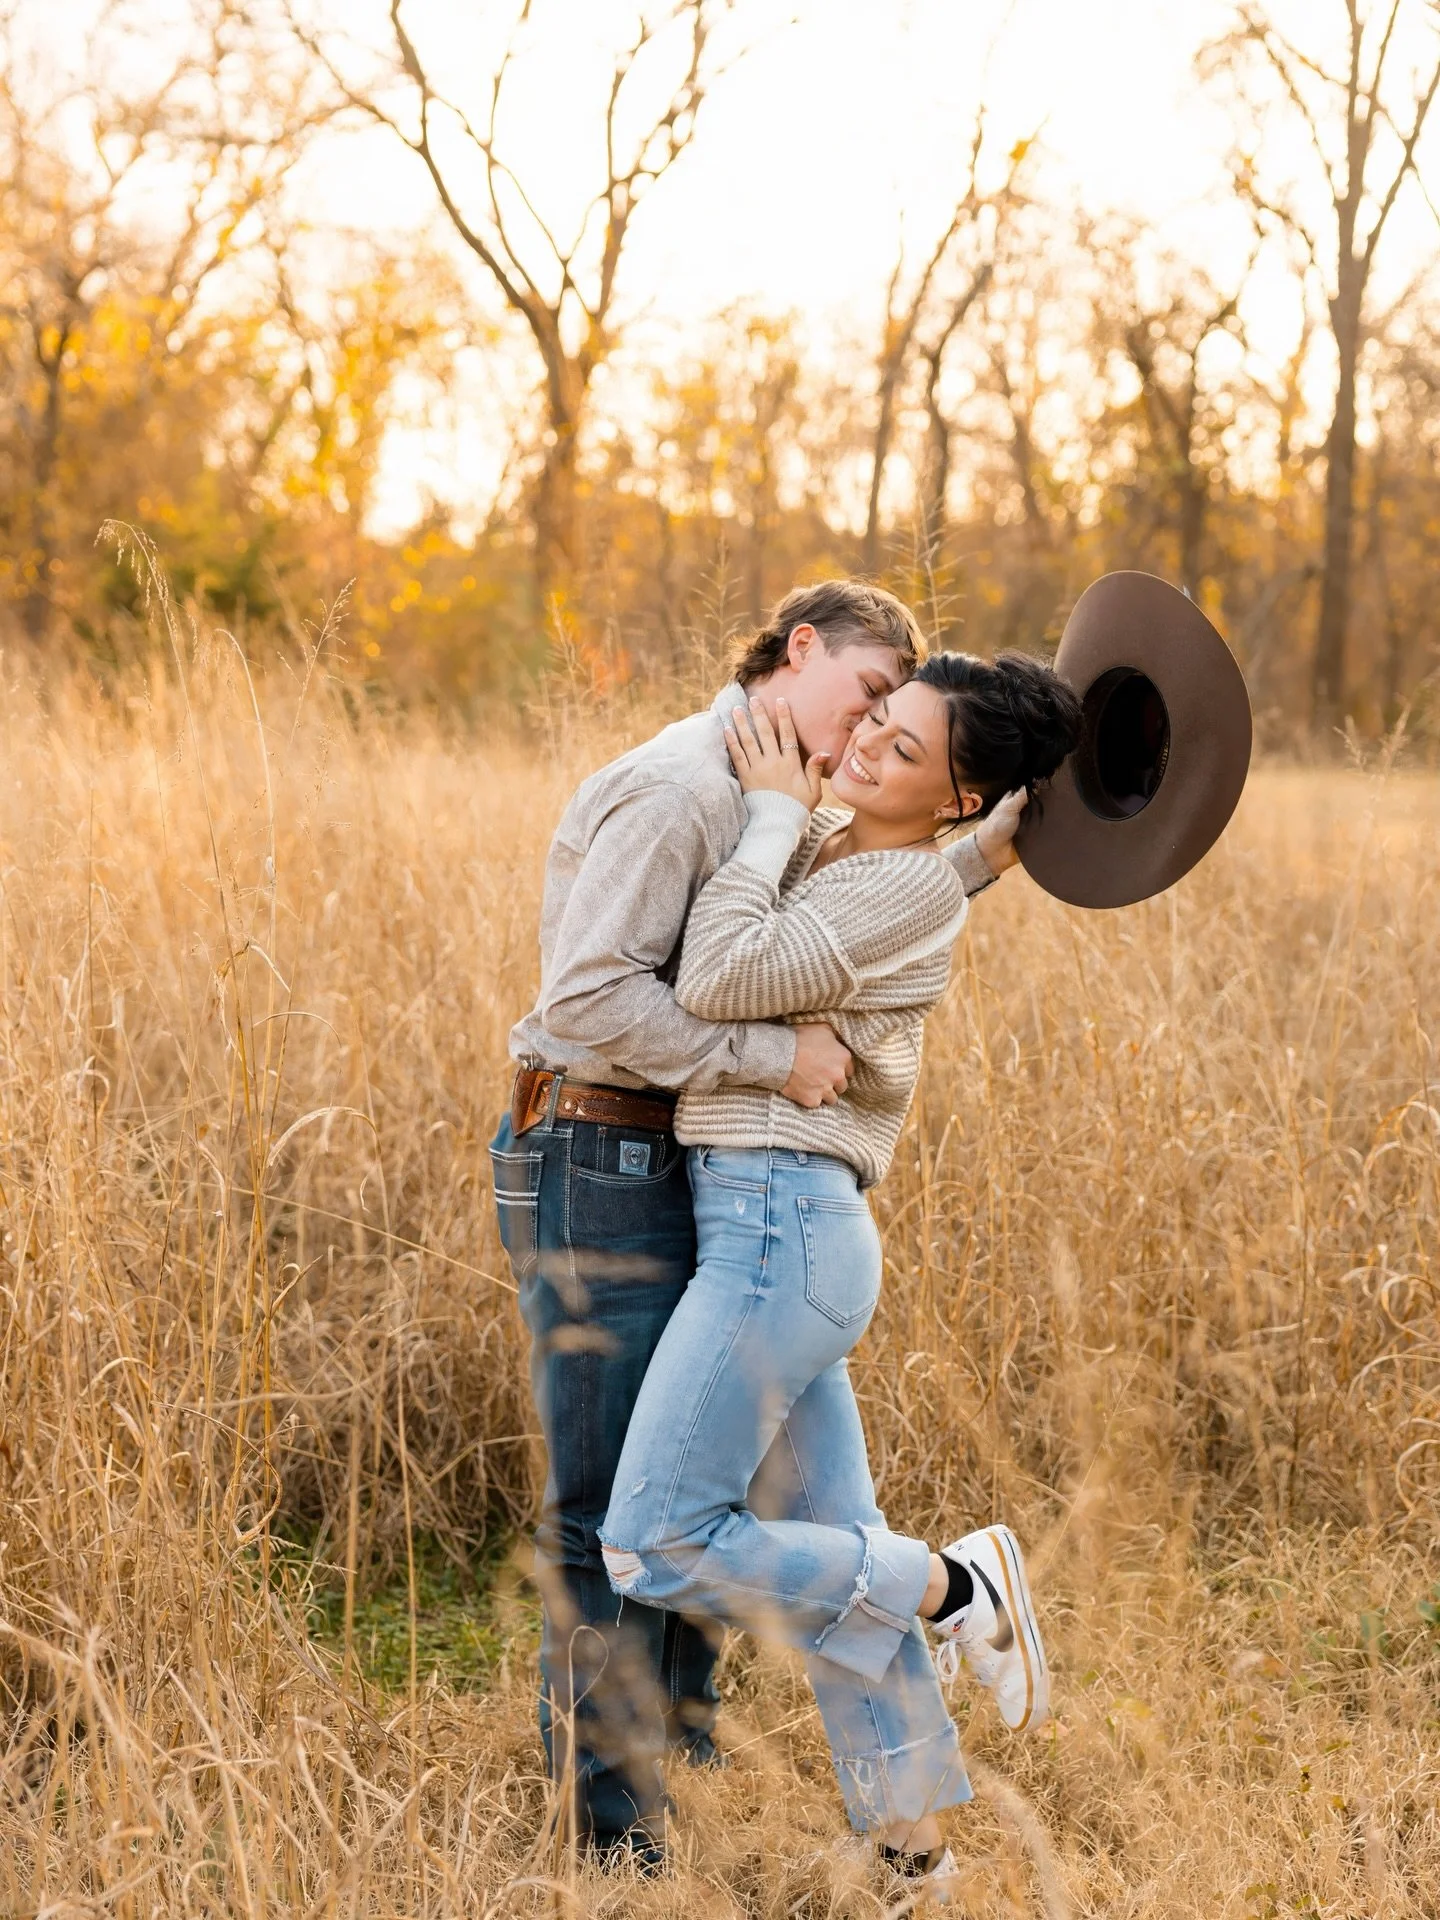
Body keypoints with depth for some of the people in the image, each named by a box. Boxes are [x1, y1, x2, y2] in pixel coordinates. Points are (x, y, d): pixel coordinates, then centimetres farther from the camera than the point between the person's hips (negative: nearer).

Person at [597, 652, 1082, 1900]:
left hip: (781, 1226, -9)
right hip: (775, 1233, 9)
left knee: (654, 1548, -8)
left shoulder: (911, 886, -11)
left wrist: (773, 812, -8)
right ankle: (913, 1854, 20)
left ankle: (957, 1587, 3)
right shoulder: (824, 846, 15)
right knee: (834, 1553, 12)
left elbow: (716, 982, -18)